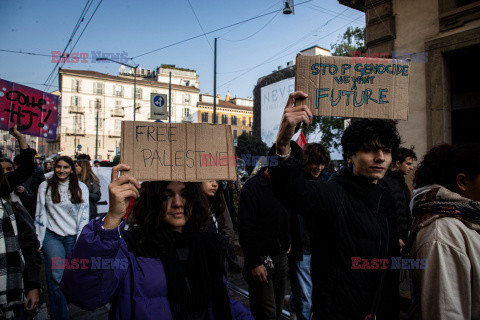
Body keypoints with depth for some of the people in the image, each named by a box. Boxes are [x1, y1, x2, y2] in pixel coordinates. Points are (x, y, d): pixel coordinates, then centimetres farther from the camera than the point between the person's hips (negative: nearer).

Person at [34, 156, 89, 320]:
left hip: (73, 237, 1)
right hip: (52, 236, -1)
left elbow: (84, 214, 2)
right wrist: (38, 240, 4)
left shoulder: (81, 187, 3)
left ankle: (64, 304, 33)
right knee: (56, 278, -9)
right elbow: (39, 214, 7)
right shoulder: (45, 186, 4)